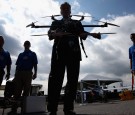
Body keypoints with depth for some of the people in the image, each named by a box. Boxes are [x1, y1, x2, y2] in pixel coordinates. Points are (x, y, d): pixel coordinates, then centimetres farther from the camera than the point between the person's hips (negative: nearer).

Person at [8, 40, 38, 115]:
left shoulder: (32, 54, 14)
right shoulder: (20, 54, 23)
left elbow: (35, 65, 5)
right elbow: (17, 65, 19)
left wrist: (35, 73, -9)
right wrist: (15, 75, 10)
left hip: (28, 73, -3)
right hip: (19, 73, 3)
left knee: (26, 91, -2)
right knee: (17, 91, -2)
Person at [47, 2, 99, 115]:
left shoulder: (77, 23, 26)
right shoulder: (56, 23, 25)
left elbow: (83, 37, 13)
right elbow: (50, 35, 8)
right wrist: (55, 33, -16)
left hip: (74, 53, 2)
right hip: (59, 52, -1)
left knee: (73, 80, -5)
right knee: (56, 79, -10)